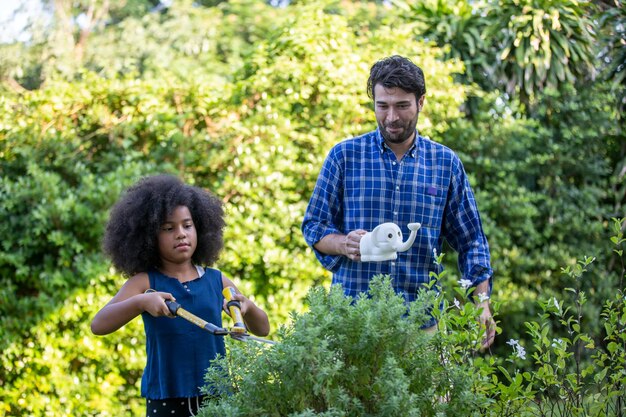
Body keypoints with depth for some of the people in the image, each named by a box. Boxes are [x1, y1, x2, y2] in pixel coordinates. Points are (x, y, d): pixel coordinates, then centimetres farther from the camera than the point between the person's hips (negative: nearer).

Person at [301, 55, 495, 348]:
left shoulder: (446, 163, 7)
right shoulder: (344, 156, 3)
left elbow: (470, 240, 10)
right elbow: (313, 225, 6)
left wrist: (482, 301, -2)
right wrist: (344, 244, -16)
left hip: (421, 319, 1)